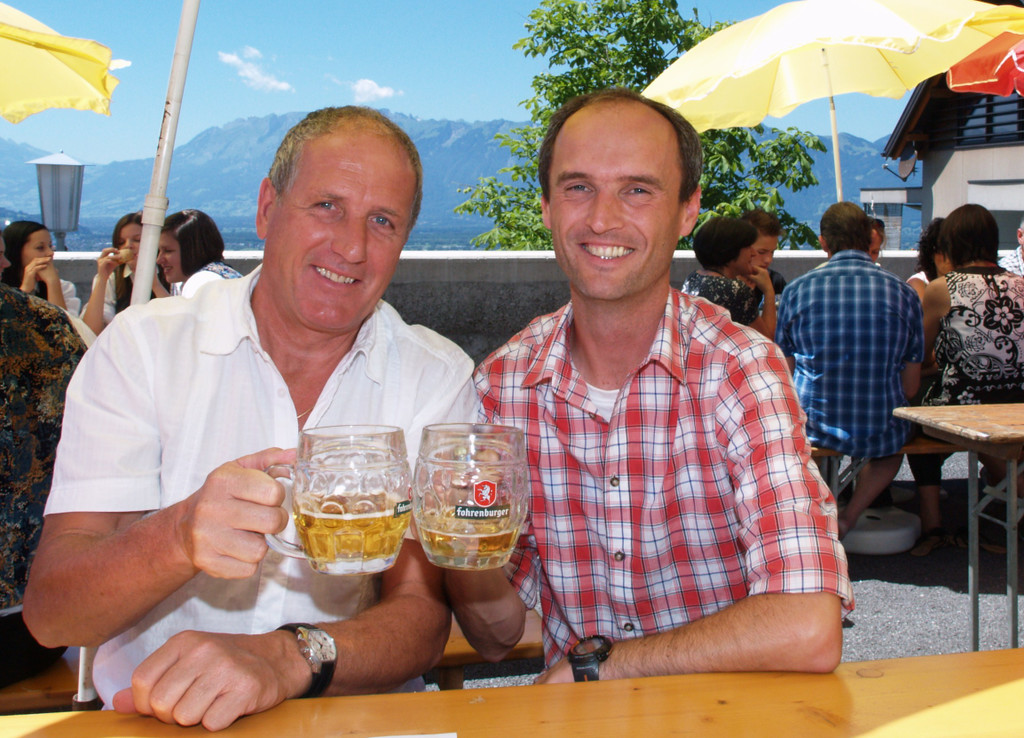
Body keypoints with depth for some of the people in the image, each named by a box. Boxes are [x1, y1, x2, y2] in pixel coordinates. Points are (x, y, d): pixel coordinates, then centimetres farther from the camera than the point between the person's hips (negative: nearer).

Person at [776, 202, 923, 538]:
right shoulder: (904, 293, -2)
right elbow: (910, 386, 2)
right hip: (880, 433, 0)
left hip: (813, 429, 0)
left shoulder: (797, 289, -5)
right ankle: (850, 516, 13)